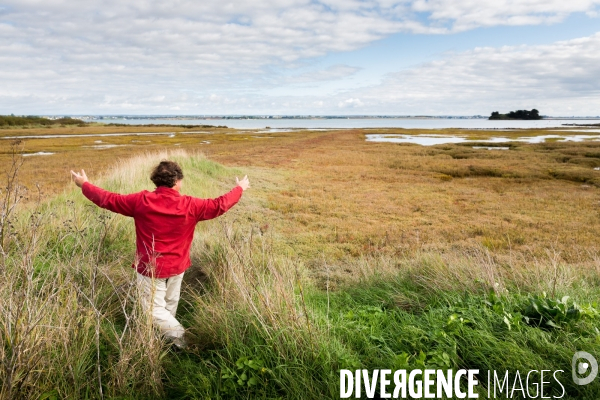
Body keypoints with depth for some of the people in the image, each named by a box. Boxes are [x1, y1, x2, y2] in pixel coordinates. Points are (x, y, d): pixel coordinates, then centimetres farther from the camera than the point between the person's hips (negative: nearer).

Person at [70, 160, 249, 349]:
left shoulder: (141, 201, -15)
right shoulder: (190, 205, -13)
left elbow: (109, 199, -4)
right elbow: (219, 205, -4)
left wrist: (84, 184, 12)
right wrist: (240, 188, 12)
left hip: (151, 268, -2)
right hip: (177, 267, 2)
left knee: (154, 309, 7)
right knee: (170, 304, 22)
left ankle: (177, 336, -7)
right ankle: (168, 334, 37)